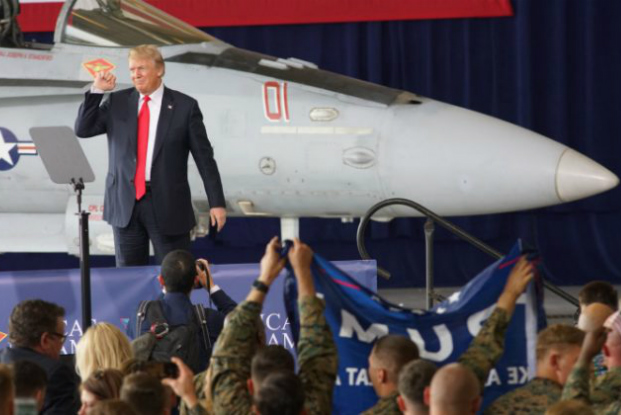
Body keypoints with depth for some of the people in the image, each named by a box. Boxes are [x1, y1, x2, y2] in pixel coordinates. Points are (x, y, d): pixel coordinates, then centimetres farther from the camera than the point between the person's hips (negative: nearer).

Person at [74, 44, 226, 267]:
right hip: (125, 204, 3)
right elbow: (82, 129, 3)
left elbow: (204, 157, 0)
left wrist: (216, 203, -3)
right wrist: (97, 91, -6)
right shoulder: (118, 102, 9)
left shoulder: (184, 106, 0)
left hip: (167, 205, -3)